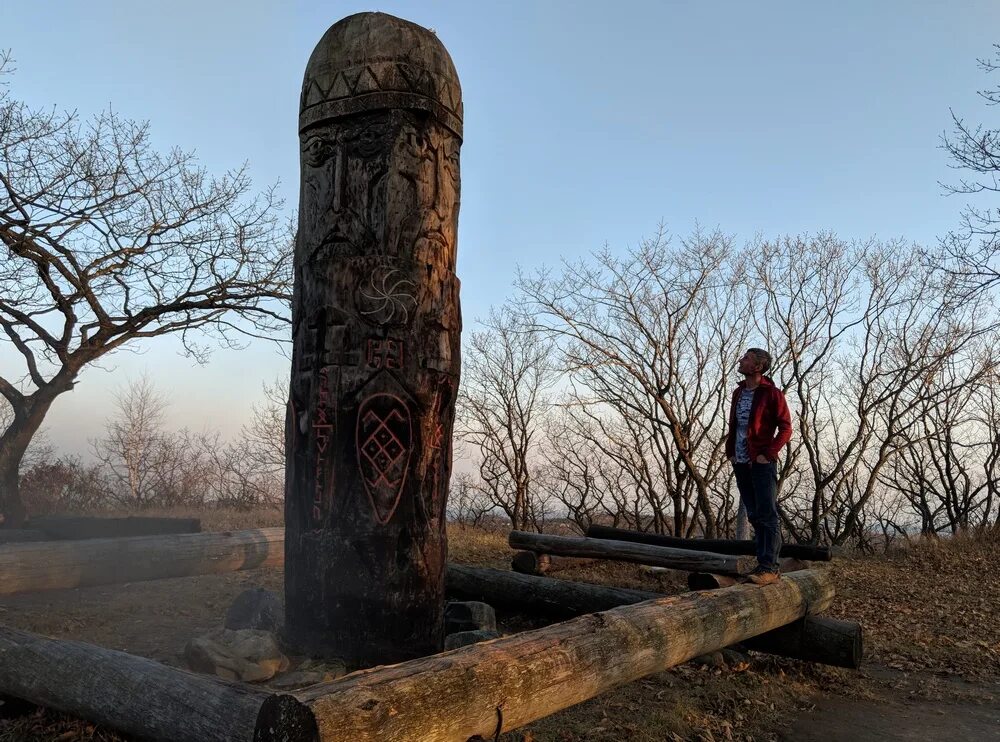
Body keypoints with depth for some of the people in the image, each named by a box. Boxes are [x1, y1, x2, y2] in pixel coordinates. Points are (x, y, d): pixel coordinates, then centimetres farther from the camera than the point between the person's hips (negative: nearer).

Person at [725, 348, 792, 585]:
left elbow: (785, 428, -9)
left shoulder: (772, 394, -7)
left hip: (762, 463, -8)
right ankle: (765, 564, 18)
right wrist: (730, 451, 10)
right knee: (755, 516, 11)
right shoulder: (738, 392, 14)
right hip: (741, 464, 8)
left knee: (767, 516, -6)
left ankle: (769, 567, -5)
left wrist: (768, 454, -15)